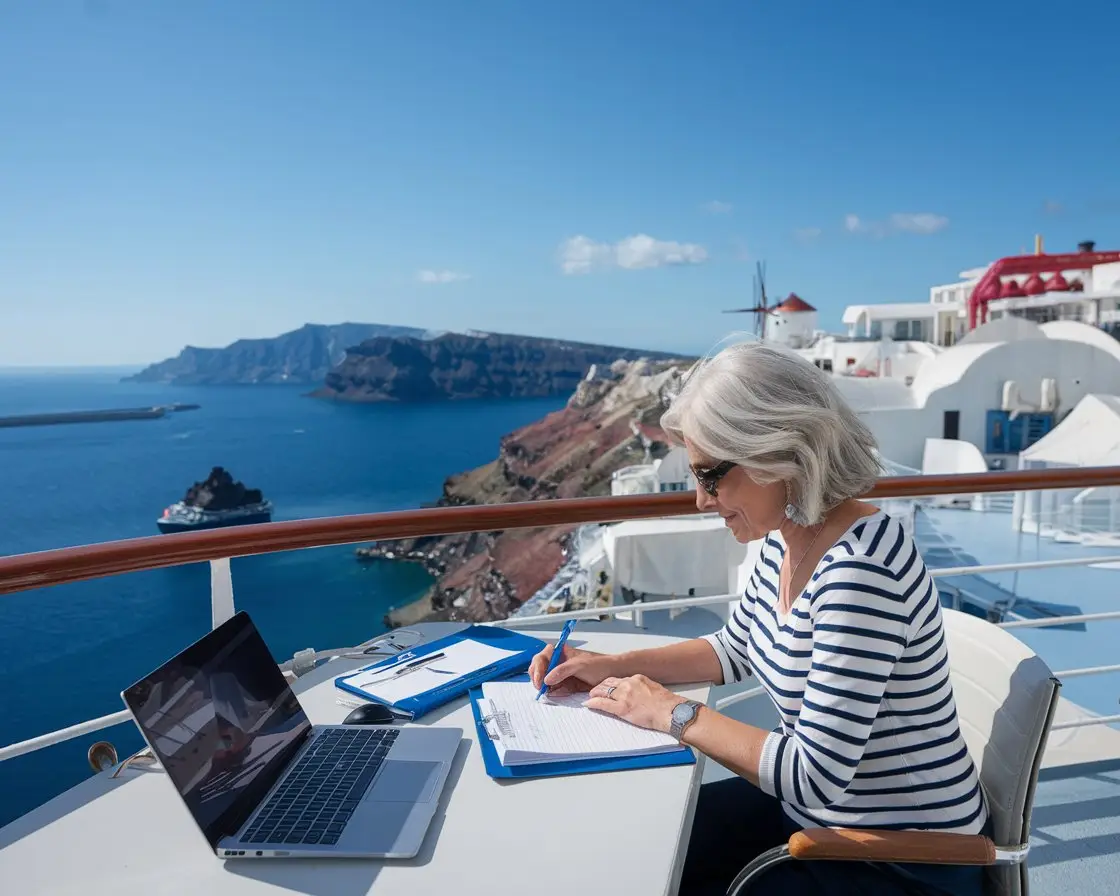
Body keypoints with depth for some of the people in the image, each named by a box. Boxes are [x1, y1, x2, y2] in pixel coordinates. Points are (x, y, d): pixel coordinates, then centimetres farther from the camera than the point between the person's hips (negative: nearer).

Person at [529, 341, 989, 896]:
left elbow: (815, 774, -30)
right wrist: (613, 667, 2)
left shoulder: (858, 569, -31)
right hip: (819, 808, 8)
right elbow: (736, 650, 13)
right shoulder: (783, 539, -3)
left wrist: (674, 715, -20)